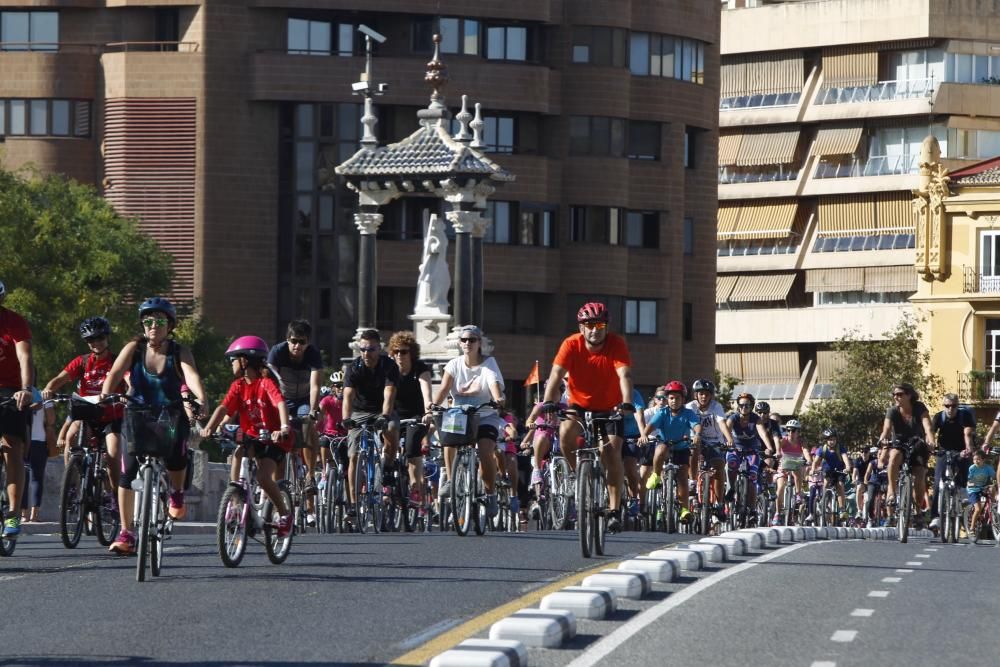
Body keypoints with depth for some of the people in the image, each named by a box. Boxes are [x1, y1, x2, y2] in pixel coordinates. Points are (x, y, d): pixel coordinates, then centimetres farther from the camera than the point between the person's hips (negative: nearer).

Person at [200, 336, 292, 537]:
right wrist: (209, 428, -29)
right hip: (251, 436, 5)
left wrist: (284, 428, -48)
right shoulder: (238, 386, 2)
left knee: (264, 478, -21)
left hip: (273, 440, -5)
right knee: (237, 453, -28)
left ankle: (284, 513, 3)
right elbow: (224, 408, -11)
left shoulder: (266, 383, -14)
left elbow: (280, 404, -30)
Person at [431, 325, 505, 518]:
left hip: (486, 417, -2)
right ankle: (450, 480, -14)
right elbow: (444, 388, -12)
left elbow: (494, 383, -24)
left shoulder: (488, 363, -4)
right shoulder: (455, 364, 1)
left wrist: (498, 399, -46)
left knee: (485, 451, -25)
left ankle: (491, 494, -8)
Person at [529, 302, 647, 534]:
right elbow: (556, 375, -27)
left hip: (610, 408, -1)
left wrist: (626, 403, -49)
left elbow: (624, 376, -32)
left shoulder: (617, 345, -20)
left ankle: (615, 510, -6)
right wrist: (548, 403, -44)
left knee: (613, 453, -15)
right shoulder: (572, 345, -18)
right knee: (566, 433, -29)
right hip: (580, 405, 1)